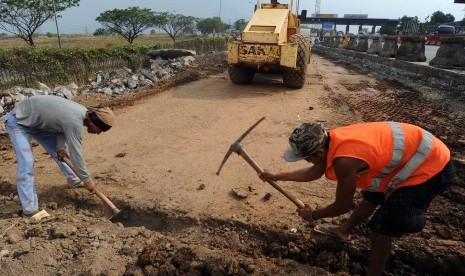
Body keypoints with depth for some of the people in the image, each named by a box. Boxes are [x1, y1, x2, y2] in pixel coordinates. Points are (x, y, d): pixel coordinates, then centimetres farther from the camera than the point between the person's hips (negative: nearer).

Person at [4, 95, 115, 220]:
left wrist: (61, 147, -11)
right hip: (18, 120, -9)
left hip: (37, 120, 9)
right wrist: (87, 180, -19)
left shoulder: (84, 112, -10)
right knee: (26, 162, -16)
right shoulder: (75, 122, -36)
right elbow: (75, 154, -30)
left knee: (60, 151, 12)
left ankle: (74, 180, 30)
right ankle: (30, 209, -12)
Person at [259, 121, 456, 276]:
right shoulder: (332, 140, -8)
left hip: (430, 169, -9)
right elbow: (314, 172, 10)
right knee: (371, 198, 26)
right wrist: (278, 176, 11)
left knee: (380, 229, -2)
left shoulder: (344, 160, -34)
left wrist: (313, 215, -1)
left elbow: (342, 206, -17)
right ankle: (344, 230, 48)